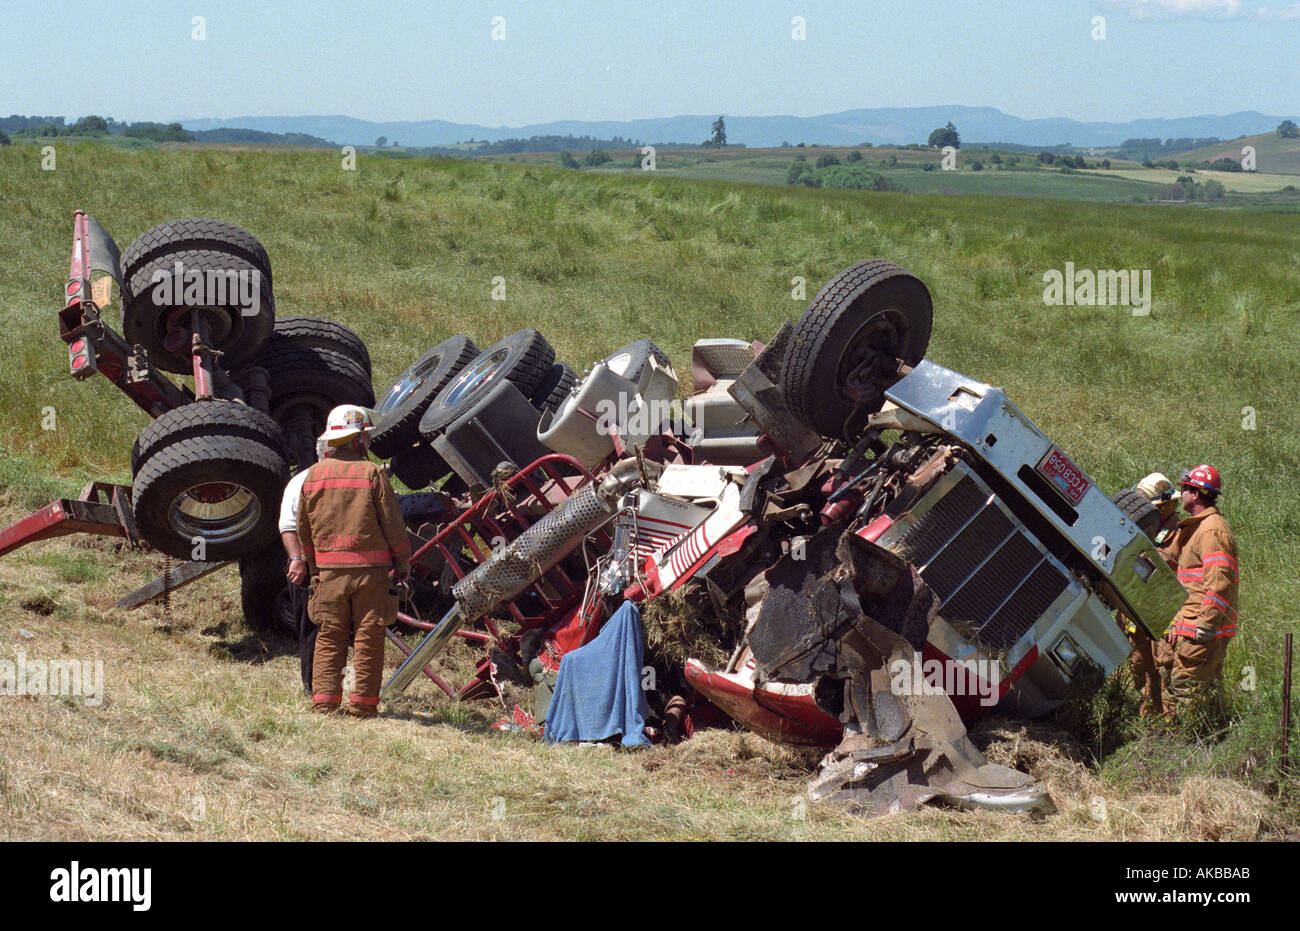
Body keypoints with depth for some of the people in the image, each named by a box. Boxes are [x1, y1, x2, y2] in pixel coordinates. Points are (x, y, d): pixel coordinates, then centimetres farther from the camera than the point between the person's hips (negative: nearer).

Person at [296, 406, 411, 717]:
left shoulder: (314, 475, 5)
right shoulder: (371, 473, -7)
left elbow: (303, 527, 12)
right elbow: (392, 524, -6)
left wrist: (312, 564, 24)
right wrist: (403, 562, 5)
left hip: (328, 570, 3)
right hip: (370, 568, -3)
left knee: (329, 637, 9)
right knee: (368, 638, 2)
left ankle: (324, 700, 4)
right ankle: (363, 702, 2)